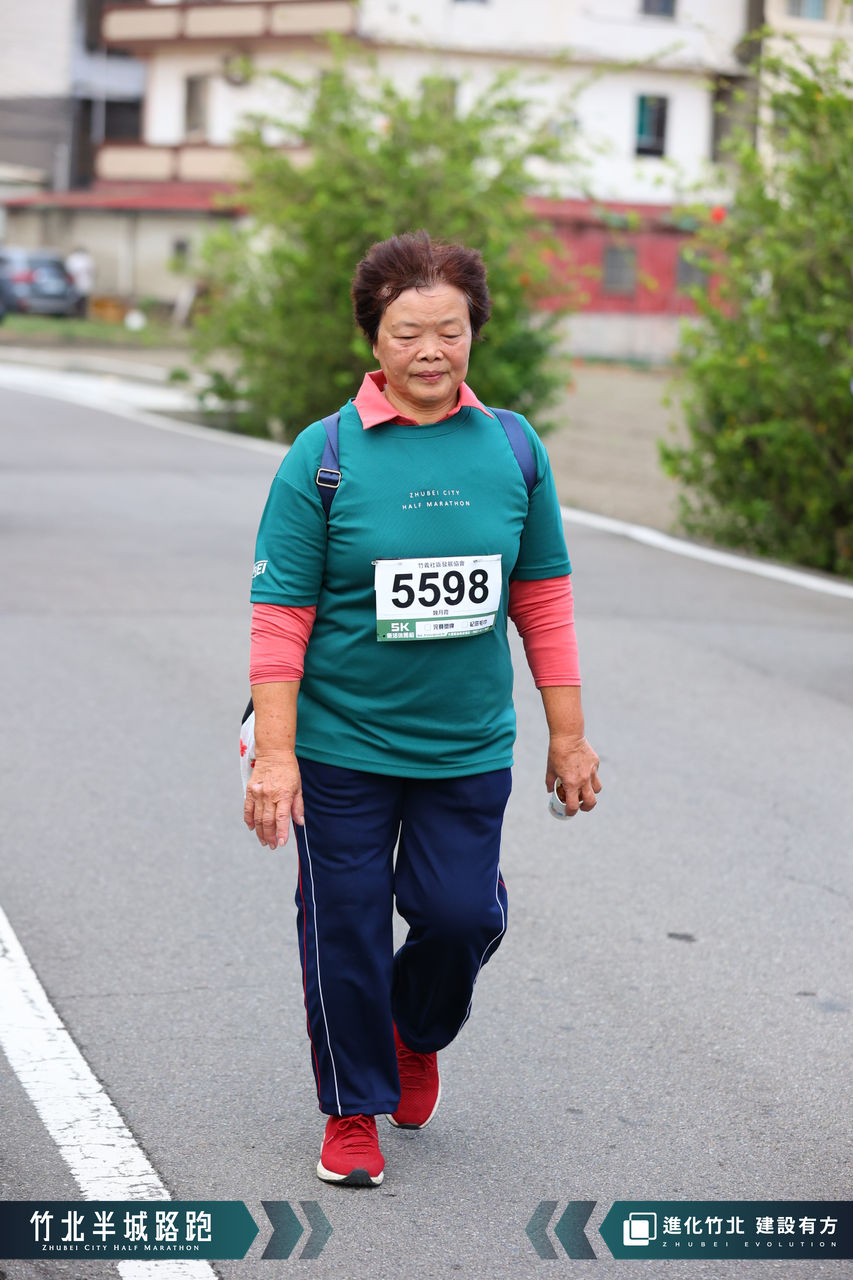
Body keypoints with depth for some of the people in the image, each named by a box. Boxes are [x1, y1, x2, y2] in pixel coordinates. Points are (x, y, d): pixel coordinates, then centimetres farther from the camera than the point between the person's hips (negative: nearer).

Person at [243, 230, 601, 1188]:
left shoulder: (514, 450, 2)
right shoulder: (324, 456, -8)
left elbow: (544, 600, 9)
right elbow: (280, 615, -7)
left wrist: (568, 736, 9)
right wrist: (274, 753, -11)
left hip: (469, 747, 2)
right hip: (342, 746, -2)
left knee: (459, 913, 1)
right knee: (346, 928, 4)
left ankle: (418, 1033, 35)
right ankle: (354, 1109, 25)